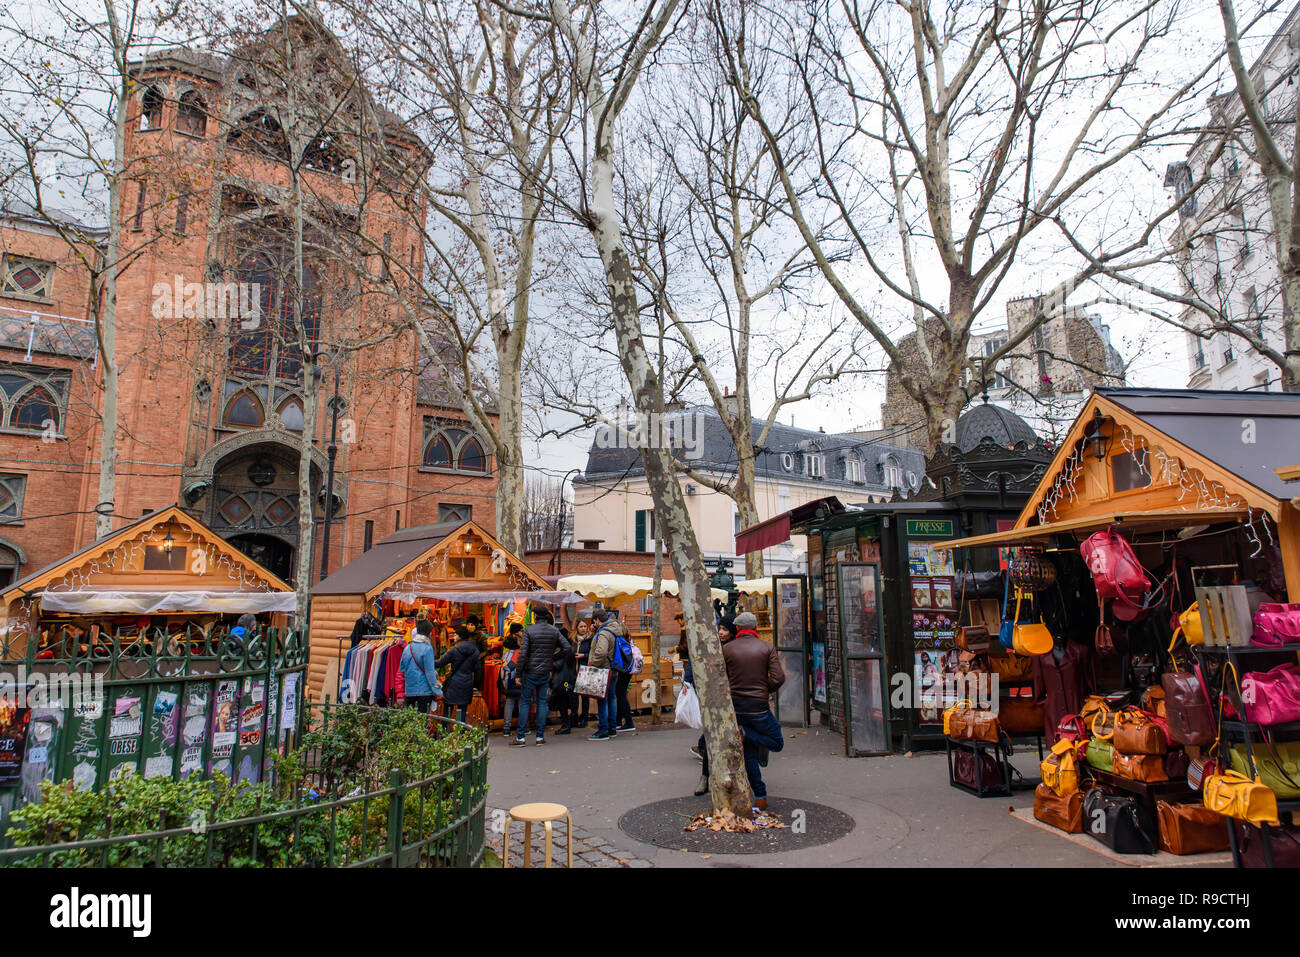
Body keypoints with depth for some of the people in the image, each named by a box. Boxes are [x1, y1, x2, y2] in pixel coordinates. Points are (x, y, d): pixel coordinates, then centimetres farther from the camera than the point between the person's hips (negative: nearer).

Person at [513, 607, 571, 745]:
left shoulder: (529, 630, -9)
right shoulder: (554, 631, 1)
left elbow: (523, 654, -13)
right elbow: (567, 647, -2)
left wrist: (519, 674, -8)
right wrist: (553, 659, 8)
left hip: (530, 672, -3)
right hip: (545, 673, 3)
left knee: (525, 702, 6)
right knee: (542, 702, 10)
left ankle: (520, 736, 6)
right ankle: (540, 736, 11)